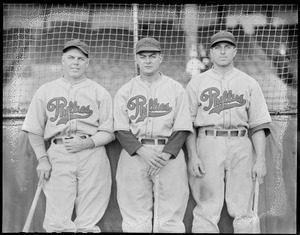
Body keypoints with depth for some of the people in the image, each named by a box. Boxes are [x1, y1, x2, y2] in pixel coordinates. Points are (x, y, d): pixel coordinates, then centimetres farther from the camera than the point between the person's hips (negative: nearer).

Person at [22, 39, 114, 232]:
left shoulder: (100, 92, 10)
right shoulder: (46, 91, 13)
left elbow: (108, 132, 6)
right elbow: (34, 130, 14)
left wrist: (87, 143, -11)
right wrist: (42, 158, 1)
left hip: (92, 155, 0)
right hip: (58, 156, 1)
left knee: (89, 222, 1)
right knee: (58, 221, -3)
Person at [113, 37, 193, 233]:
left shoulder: (177, 89, 9)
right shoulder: (125, 91, 10)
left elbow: (182, 128, 2)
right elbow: (121, 130, 3)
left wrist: (166, 154, -12)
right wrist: (142, 151, -12)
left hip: (170, 153, 0)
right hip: (134, 153, 1)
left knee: (169, 220, -3)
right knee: (136, 220, 0)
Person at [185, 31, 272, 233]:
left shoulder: (250, 83, 11)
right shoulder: (196, 83, 9)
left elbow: (258, 124, 6)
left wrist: (260, 159, -2)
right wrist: (192, 156, -7)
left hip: (241, 146, 1)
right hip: (207, 143, -1)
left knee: (242, 209, 3)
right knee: (207, 208, 0)